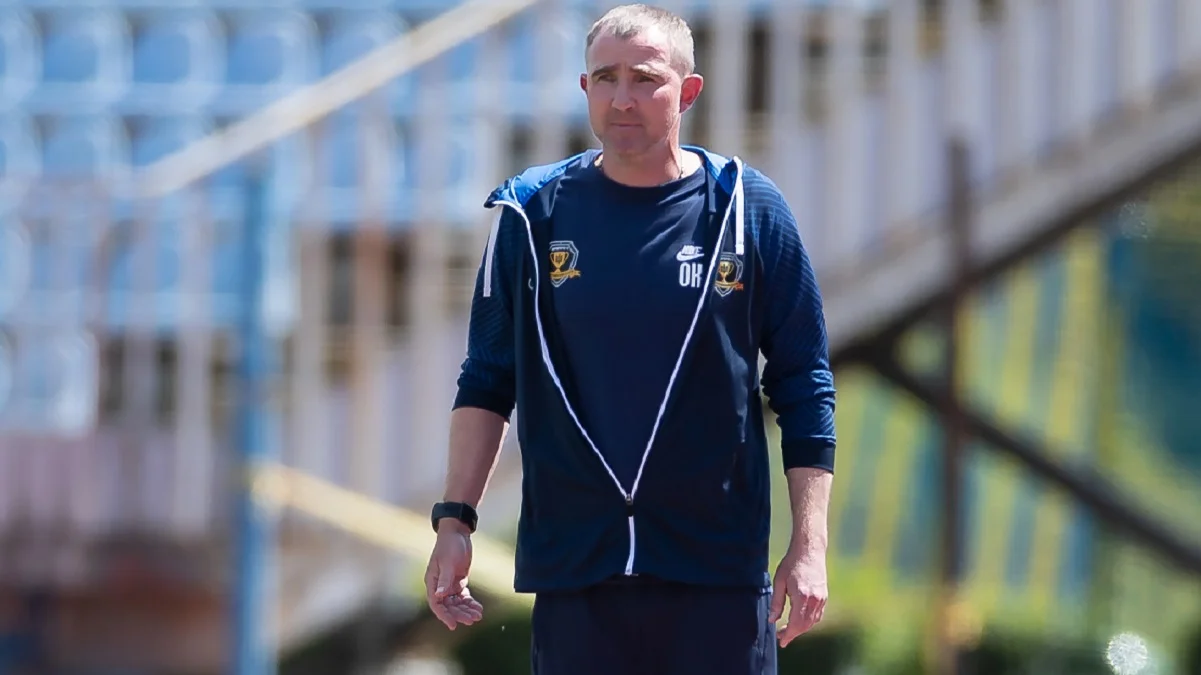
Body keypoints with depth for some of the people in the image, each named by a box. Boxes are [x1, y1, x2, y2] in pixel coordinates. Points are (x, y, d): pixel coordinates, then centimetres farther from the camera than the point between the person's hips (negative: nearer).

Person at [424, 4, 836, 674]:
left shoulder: (749, 209, 1)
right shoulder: (533, 213, 5)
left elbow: (803, 385, 4)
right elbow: (488, 380, 12)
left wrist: (810, 546, -1)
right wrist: (455, 520, 4)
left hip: (720, 567, -1)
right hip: (571, 562, 1)